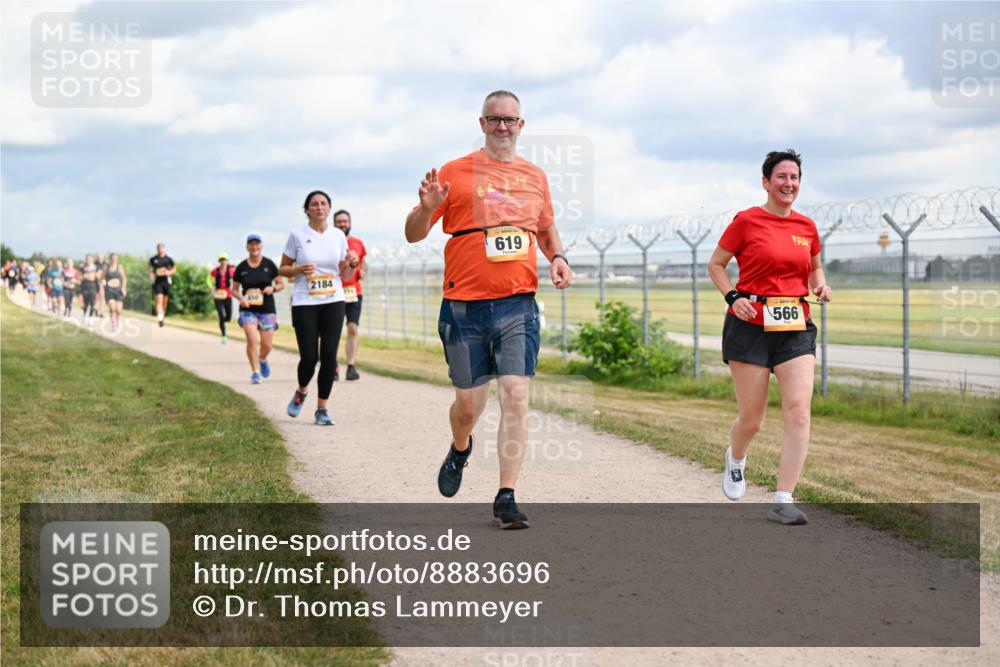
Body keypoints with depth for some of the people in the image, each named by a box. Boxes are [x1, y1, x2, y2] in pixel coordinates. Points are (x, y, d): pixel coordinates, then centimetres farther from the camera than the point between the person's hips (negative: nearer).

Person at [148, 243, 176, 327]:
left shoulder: (168, 259, 2)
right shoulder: (153, 259, 2)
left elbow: (174, 269, 12)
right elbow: (150, 268, 18)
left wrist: (169, 272, -8)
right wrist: (151, 274, -2)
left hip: (166, 281, 2)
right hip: (157, 282, -2)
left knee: (165, 301, 10)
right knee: (159, 300, -14)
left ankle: (163, 314, 34)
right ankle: (160, 319, -21)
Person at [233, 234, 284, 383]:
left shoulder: (269, 264, 0)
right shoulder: (241, 267, 2)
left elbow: (281, 284, 6)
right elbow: (234, 289, 9)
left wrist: (273, 288, -15)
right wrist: (241, 297, -11)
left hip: (267, 309, 0)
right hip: (248, 309, 0)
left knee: (266, 344, 1)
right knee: (252, 339, -18)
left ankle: (262, 360, 36)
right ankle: (255, 372, -8)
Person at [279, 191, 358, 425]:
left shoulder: (338, 236, 6)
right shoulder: (297, 234, -2)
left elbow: (345, 275, 12)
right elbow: (283, 269, 5)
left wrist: (352, 265, -10)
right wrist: (299, 270, -15)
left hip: (333, 302, 2)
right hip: (304, 303, -2)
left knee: (329, 355, -4)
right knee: (309, 357, -6)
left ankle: (322, 408, 9)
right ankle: (301, 392, 26)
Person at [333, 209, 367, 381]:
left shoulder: (358, 243, 10)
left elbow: (363, 263, 22)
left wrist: (363, 271, 1)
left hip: (354, 292, 2)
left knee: (353, 329, -5)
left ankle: (351, 367, -4)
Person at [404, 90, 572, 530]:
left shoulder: (535, 177, 13)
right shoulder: (455, 172, 2)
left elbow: (547, 228, 28)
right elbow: (413, 234, 4)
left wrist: (556, 257, 7)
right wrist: (427, 208, -18)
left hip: (518, 305, 2)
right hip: (464, 307, -1)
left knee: (515, 397, -10)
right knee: (469, 403, 6)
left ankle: (506, 498, -3)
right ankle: (460, 449, 42)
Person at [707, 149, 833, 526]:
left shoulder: (807, 227, 9)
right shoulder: (746, 221, -3)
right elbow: (715, 265, 4)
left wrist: (821, 285, 3)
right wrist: (732, 297, -12)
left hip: (796, 328, 3)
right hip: (751, 325, -3)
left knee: (799, 409, -13)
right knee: (751, 418, 3)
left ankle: (783, 501, -10)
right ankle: (735, 460, 39)